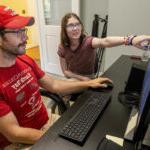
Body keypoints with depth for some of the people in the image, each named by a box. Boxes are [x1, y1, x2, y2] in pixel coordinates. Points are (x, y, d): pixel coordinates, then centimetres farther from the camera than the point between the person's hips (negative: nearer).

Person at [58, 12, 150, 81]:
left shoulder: (88, 41, -25)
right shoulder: (62, 48, -15)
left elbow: (105, 42, -47)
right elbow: (65, 71, -8)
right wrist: (82, 78, -23)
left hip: (89, 80, -1)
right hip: (72, 80, 2)